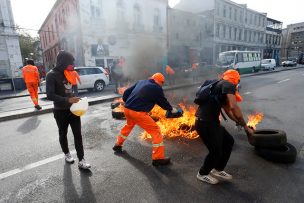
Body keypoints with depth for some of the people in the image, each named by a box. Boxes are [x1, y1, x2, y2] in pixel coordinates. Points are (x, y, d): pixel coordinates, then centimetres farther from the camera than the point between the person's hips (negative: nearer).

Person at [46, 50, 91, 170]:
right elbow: (50, 95, -21)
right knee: (63, 134, 15)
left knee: (78, 134, 0)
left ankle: (81, 160, 6)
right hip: (60, 112, -5)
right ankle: (67, 154, 38)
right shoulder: (52, 75, -12)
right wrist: (67, 100, -32)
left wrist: (75, 99, 6)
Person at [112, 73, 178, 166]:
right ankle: (158, 158, 6)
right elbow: (163, 102, 9)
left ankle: (118, 145, 50)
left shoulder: (141, 82, 16)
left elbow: (126, 92, 17)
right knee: (156, 131, 2)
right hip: (138, 113, -8)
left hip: (127, 109, 8)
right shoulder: (157, 88, -2)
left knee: (129, 125, 36)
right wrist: (171, 109, 26)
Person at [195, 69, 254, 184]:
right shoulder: (229, 84, -8)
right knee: (216, 151, 5)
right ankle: (202, 174, 31)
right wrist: (245, 126, -13)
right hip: (205, 123, -10)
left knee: (228, 141, 20)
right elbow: (233, 107, -23)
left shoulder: (221, 87, 22)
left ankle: (217, 170, 34)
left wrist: (239, 122, 21)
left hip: (211, 122, 10)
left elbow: (228, 110, 27)